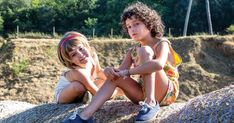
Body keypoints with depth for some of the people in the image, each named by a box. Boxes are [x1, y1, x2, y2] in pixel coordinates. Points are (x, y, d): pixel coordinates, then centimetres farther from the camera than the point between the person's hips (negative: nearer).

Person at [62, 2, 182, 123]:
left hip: (167, 93, -6)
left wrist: (128, 72, -27)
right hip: (145, 95, 6)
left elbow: (159, 64, -29)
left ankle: (151, 103, -30)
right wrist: (111, 71, -24)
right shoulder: (132, 51, 13)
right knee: (115, 76, -11)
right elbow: (121, 71, 0)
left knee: (144, 51, -20)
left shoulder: (162, 43, -6)